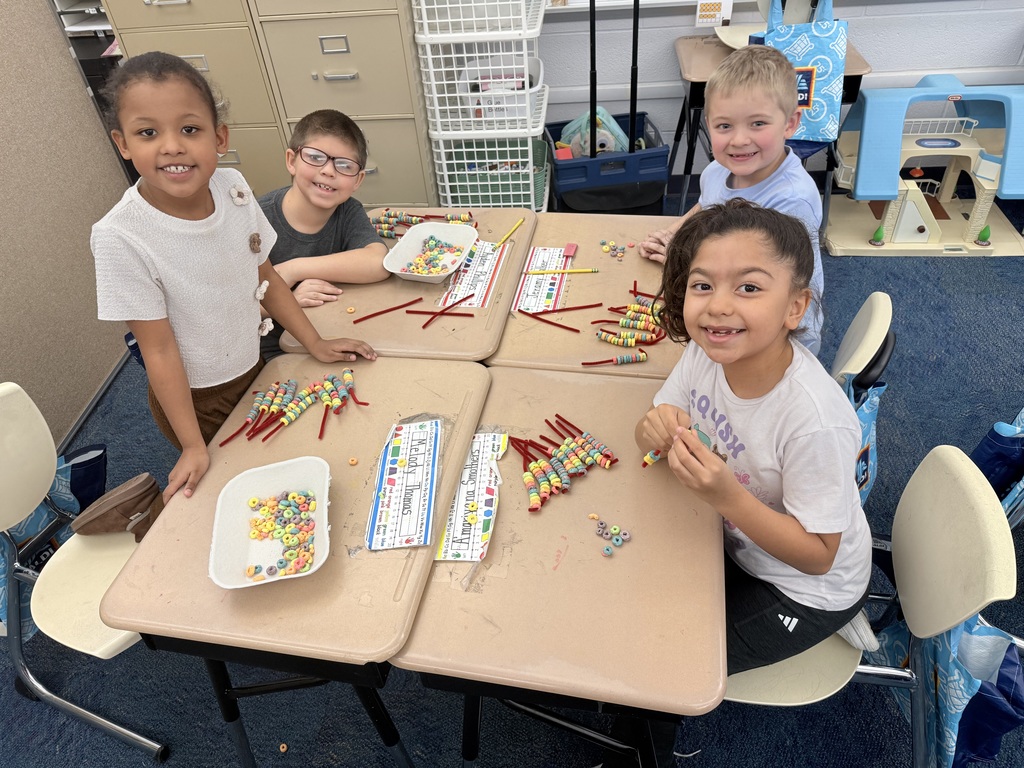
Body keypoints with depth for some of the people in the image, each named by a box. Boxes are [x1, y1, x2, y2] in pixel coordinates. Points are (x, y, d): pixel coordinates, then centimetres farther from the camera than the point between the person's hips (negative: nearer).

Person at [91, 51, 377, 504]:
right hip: (194, 399, -4)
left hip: (254, 370, 4)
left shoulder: (232, 187, -15)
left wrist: (316, 343, 1)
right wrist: (193, 446, -17)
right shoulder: (121, 237, -28)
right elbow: (159, 350, -21)